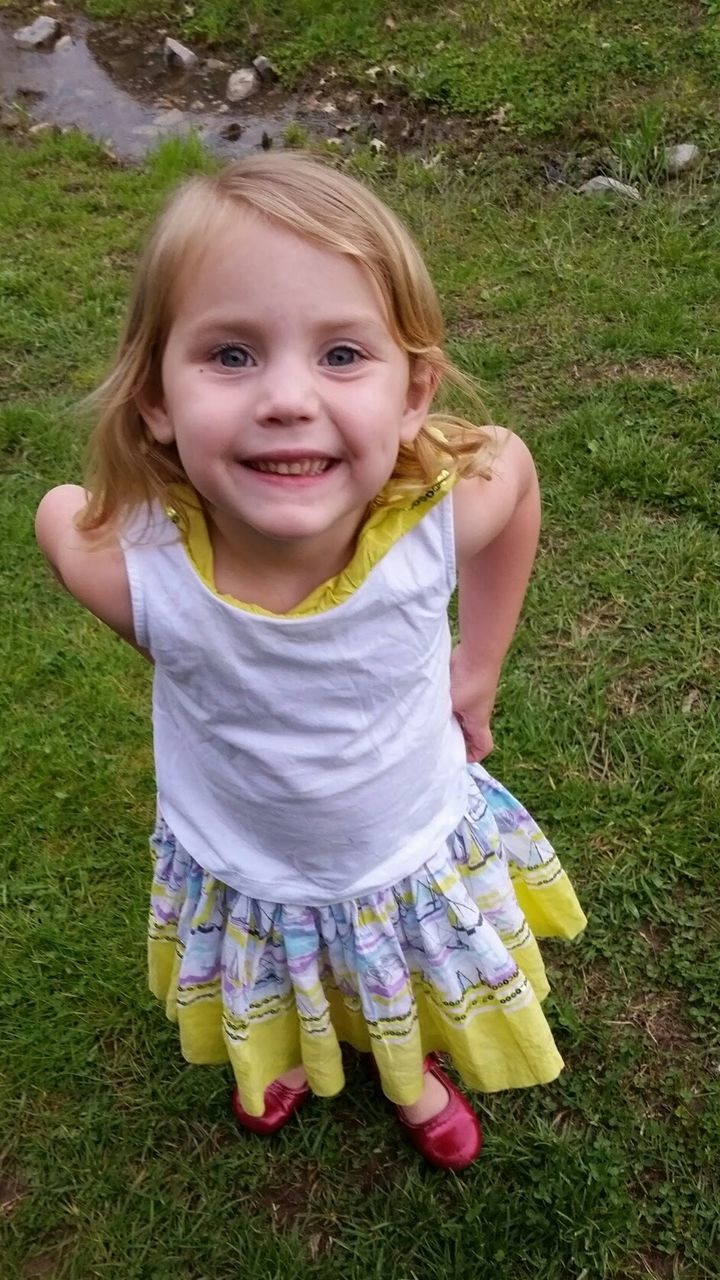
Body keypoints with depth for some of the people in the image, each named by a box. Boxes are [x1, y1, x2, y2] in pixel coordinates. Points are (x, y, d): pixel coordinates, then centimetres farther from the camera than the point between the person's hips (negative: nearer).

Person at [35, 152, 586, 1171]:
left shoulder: (445, 513, -36)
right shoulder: (134, 568, -36)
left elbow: (515, 461, -12)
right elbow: (57, 510, -13)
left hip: (417, 855, 1)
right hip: (242, 879, 0)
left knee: (418, 1003, 32)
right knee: (271, 1006, 33)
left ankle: (415, 1069, 69)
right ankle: (286, 1054, 71)